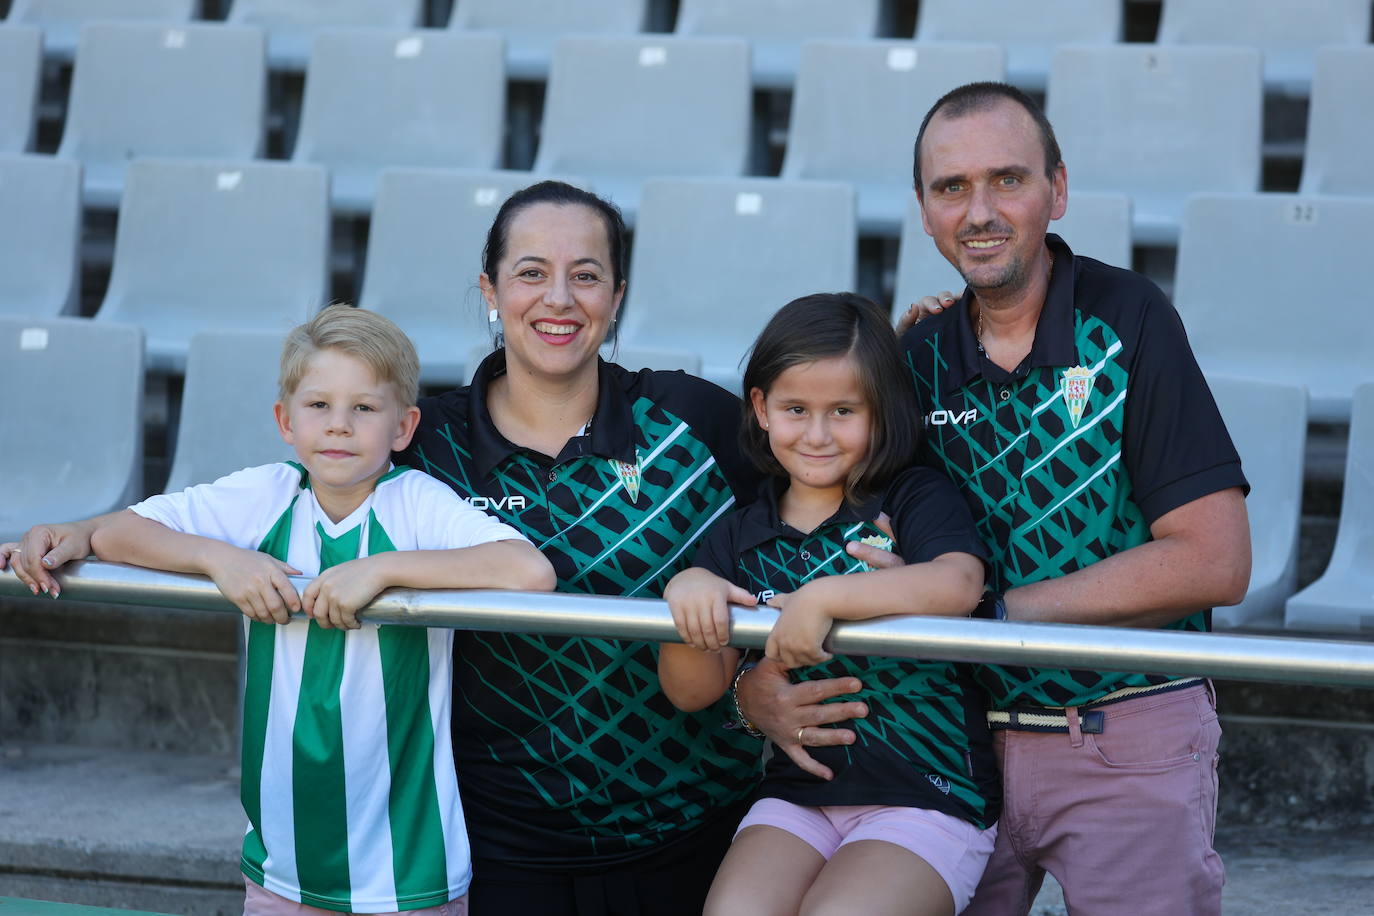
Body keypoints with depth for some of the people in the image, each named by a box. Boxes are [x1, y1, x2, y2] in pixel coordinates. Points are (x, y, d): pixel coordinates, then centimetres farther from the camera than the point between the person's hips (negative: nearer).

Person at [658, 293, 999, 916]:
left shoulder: (914, 500, -1)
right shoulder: (740, 535, 10)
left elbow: (958, 585, -24)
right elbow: (695, 692, 6)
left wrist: (825, 596, -31)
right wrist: (688, 594, -13)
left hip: (927, 796, -4)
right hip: (797, 792, 4)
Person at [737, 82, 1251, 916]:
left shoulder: (1127, 320, -10)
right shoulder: (919, 358, 3)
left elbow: (1215, 563, -16)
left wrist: (990, 607, -16)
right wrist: (754, 670, -10)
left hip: (1127, 744, -4)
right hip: (966, 743, 4)